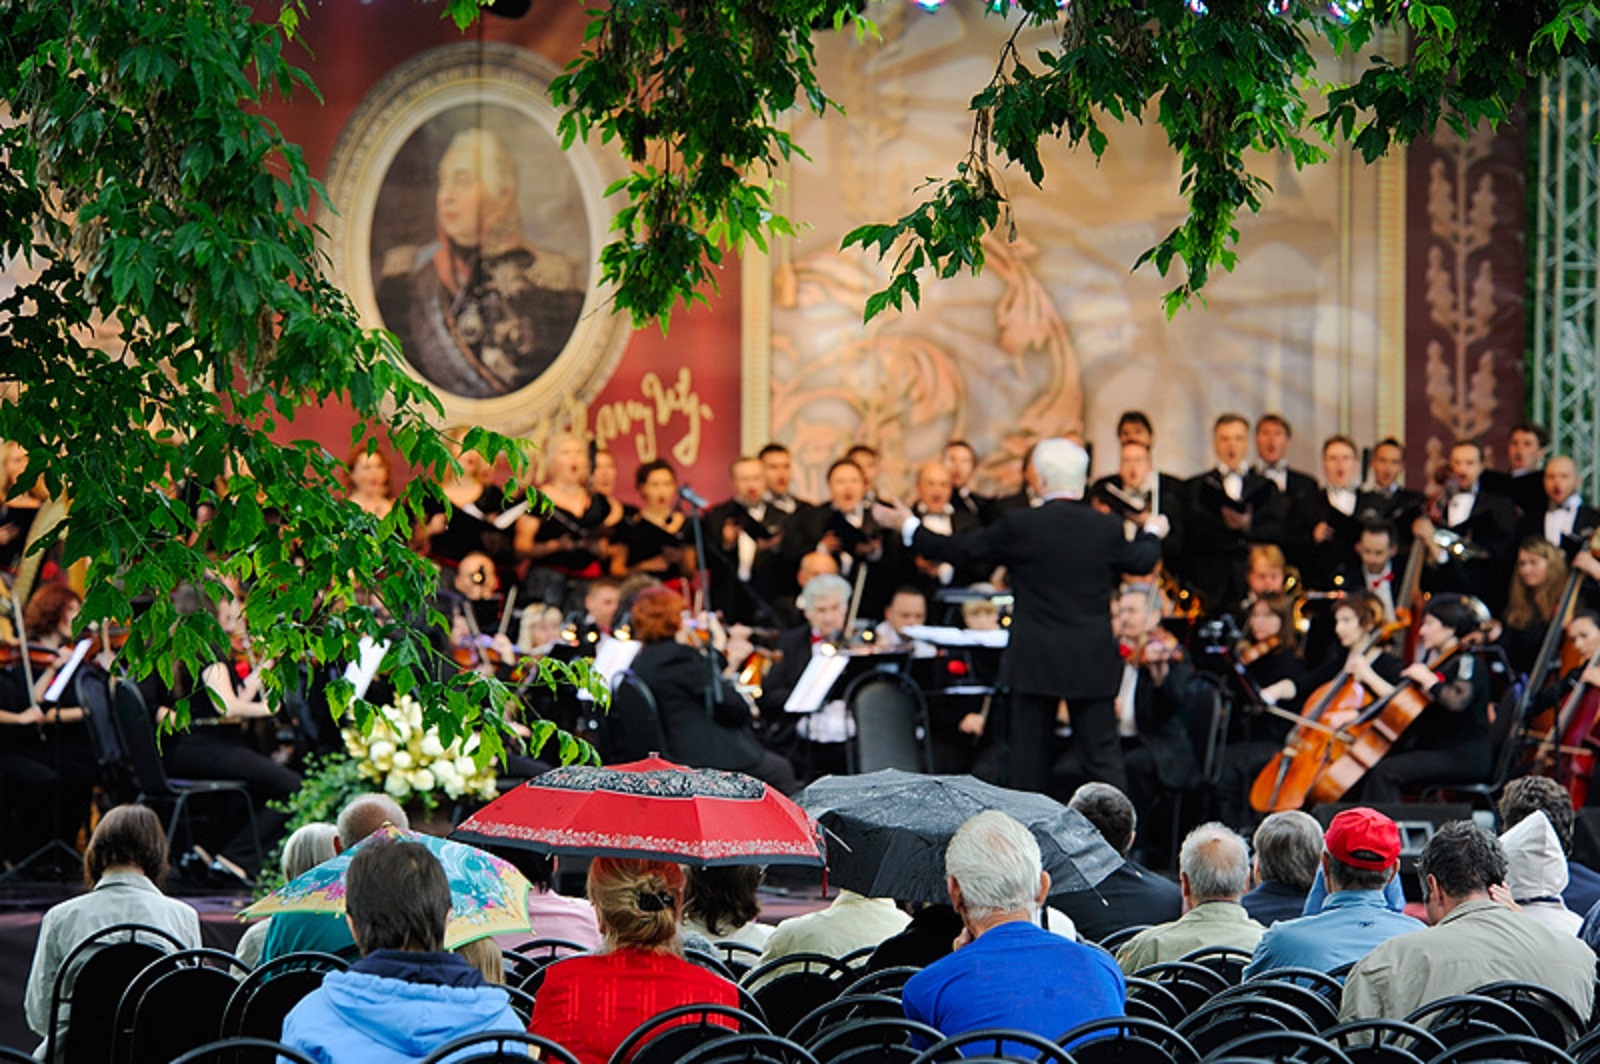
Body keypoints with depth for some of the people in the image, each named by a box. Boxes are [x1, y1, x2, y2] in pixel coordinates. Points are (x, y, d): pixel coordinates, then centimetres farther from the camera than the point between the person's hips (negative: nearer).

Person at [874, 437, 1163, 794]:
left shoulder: (1019, 526, -10)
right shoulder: (1108, 528, -1)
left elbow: (959, 551, -1)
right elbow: (1141, 561, 18)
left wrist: (908, 527, 13)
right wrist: (1152, 533, 41)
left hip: (1034, 663, -2)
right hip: (1093, 665, 2)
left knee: (1030, 763, 6)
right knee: (1103, 758, 4)